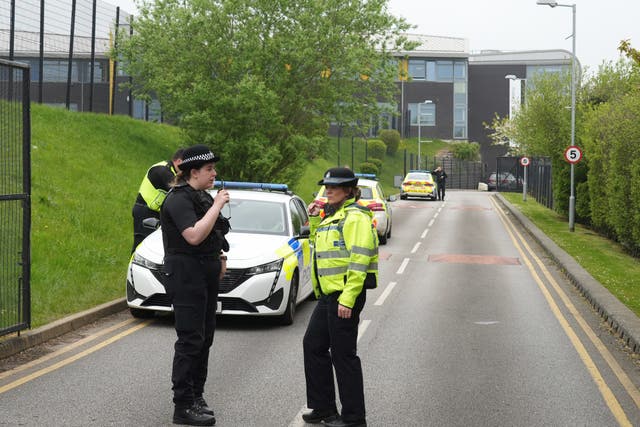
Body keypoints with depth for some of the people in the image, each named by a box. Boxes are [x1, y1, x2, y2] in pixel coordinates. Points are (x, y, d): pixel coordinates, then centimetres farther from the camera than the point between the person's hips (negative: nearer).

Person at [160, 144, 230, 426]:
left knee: (204, 338, 13)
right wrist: (217, 206, -22)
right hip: (186, 275, -10)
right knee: (190, 341, -9)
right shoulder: (179, 199, -15)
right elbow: (194, 236, -28)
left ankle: (196, 397, 22)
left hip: (206, 275, 10)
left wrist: (220, 258, 15)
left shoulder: (202, 197, 15)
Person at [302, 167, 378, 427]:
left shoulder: (355, 217, -13)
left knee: (343, 355, -4)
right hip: (328, 295, 10)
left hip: (345, 295, -10)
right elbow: (321, 245, 29)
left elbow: (359, 260, -21)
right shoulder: (332, 216, 17)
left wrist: (347, 298, -25)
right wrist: (315, 220, 14)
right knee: (313, 346, 14)